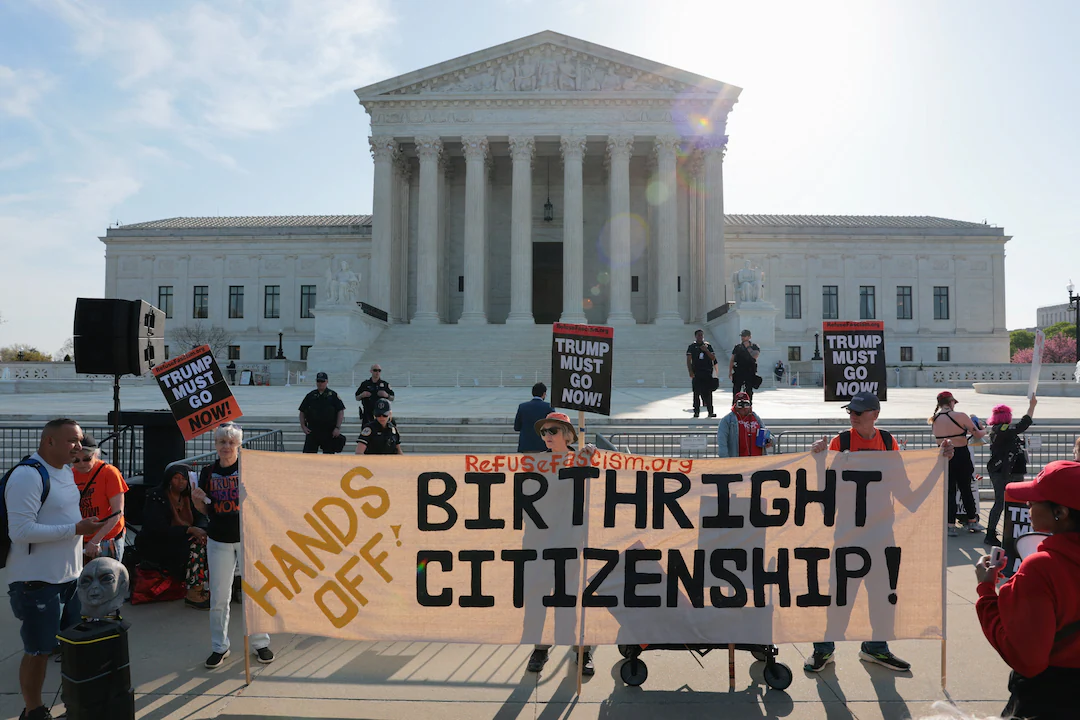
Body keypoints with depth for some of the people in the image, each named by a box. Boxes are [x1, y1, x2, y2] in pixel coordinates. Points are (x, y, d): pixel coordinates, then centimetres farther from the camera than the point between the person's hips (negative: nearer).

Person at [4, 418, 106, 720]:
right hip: (37, 582, -9)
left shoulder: (66, 472, 9)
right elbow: (20, 531, -26)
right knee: (38, 650, 6)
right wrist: (76, 529, -25)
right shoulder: (28, 475, -19)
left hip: (71, 576, 9)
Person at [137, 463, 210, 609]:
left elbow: (202, 518, 6)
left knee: (206, 543, -21)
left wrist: (200, 531, -19)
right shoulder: (156, 497, -9)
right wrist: (190, 530, -27)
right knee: (194, 547, -30)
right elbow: (158, 528, -19)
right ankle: (193, 594, -27)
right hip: (156, 545, -6)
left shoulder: (188, 497, 11)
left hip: (183, 540, 6)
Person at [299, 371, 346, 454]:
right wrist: (303, 426, 1)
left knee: (329, 454, 4)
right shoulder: (310, 395, 9)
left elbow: (341, 411, -2)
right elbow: (302, 412, 13)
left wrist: (337, 428, -10)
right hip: (312, 431, 2)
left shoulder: (333, 395, 2)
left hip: (329, 431, -2)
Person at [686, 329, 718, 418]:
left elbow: (713, 358, 5)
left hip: (707, 373, 1)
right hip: (696, 373, -1)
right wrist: (690, 372, -10)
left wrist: (706, 350, -9)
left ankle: (710, 411, 5)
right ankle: (696, 411, 5)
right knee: (696, 393, -1)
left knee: (708, 392, 1)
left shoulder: (708, 346, 10)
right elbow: (688, 360, 1)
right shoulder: (692, 346, 5)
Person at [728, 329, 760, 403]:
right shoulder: (737, 347, 11)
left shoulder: (754, 347, 6)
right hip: (738, 372, 1)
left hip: (750, 372, -1)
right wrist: (730, 372, 3)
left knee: (749, 391, 4)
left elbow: (755, 356, -15)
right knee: (736, 391, -2)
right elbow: (732, 360, 10)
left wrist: (748, 347, -13)